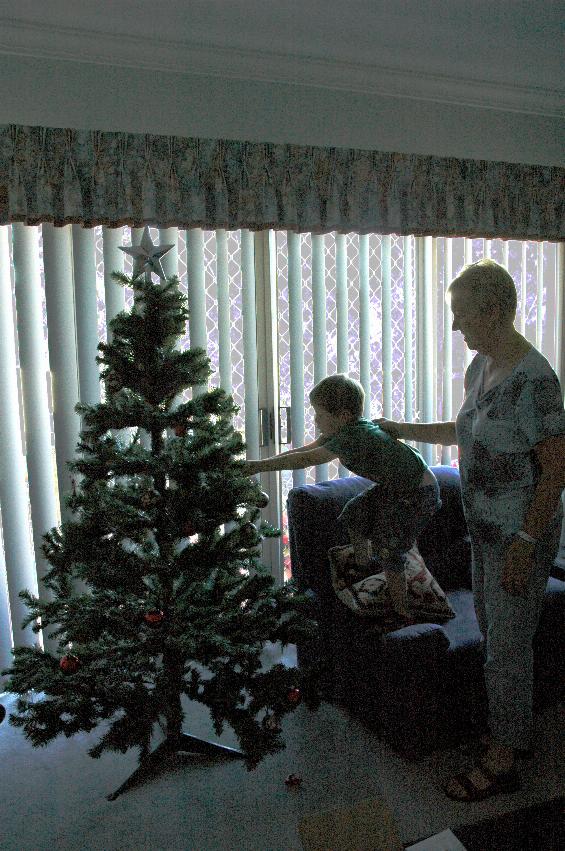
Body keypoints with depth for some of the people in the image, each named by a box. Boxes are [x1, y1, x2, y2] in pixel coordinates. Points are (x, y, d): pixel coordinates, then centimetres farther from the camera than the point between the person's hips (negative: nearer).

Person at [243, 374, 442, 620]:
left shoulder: (353, 437, -32)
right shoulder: (346, 429, -3)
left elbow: (306, 460, -35)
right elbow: (307, 449, -2)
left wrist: (259, 466, -32)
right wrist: (262, 462, -10)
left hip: (418, 493, -10)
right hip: (393, 486, 10)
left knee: (388, 550, -6)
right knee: (355, 514, 15)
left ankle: (402, 612, 10)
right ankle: (364, 566, 38)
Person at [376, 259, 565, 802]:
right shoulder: (480, 366, 5)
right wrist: (402, 430, 20)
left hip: (520, 534, -9)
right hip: (485, 529, 9)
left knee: (506, 646, 5)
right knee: (495, 634, 21)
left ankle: (501, 763, 24)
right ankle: (515, 732, 41)